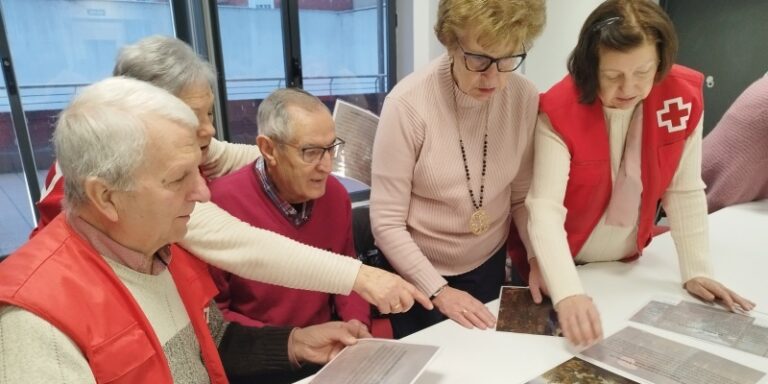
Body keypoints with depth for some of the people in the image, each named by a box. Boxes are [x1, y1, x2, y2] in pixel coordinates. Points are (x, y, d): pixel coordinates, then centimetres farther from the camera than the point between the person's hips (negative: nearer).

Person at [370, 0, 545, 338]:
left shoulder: (525, 98, -12)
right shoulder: (408, 103, -24)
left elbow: (522, 198, 0)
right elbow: (386, 223, -19)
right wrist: (439, 291, -20)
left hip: (488, 265, 4)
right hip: (417, 274, -3)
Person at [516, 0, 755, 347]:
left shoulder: (683, 98, -15)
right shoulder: (560, 110, -27)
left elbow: (684, 192, -7)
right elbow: (544, 210, -33)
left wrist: (696, 271, -8)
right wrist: (568, 293, -45)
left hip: (624, 262, 4)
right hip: (561, 268, -3)